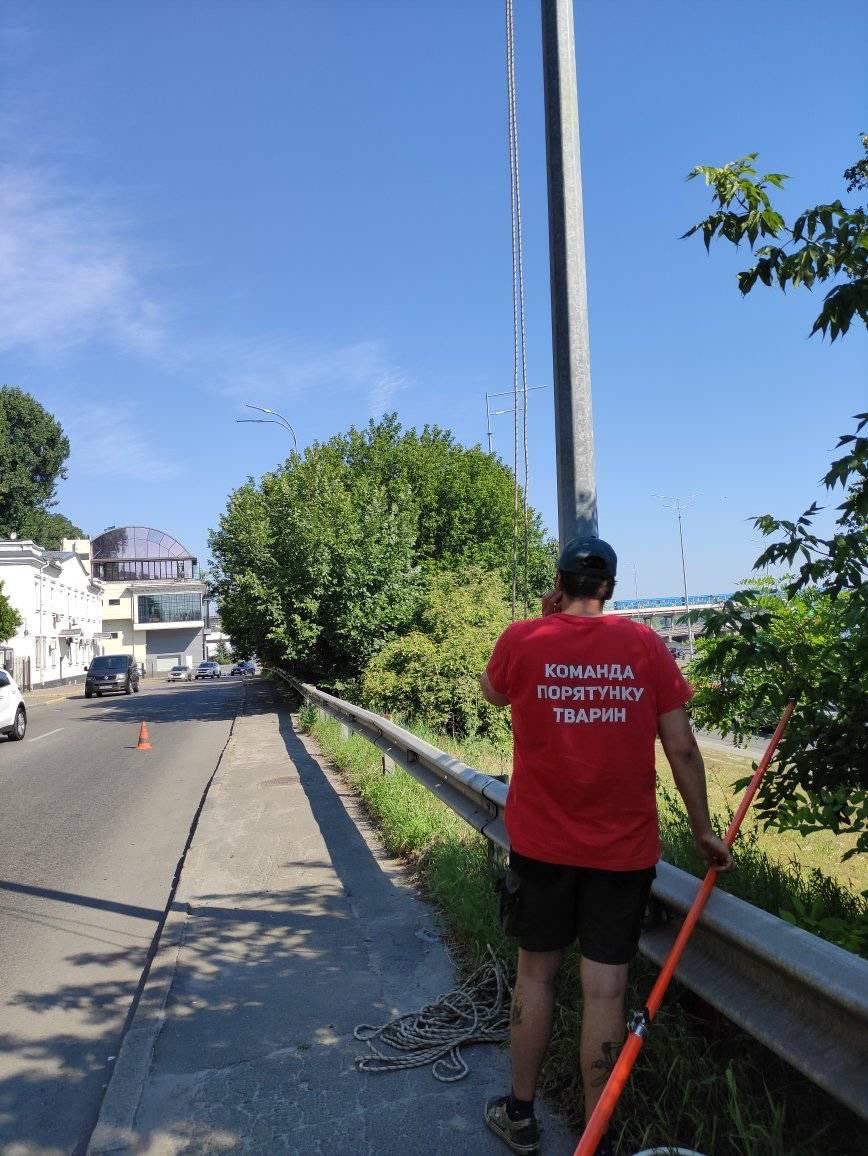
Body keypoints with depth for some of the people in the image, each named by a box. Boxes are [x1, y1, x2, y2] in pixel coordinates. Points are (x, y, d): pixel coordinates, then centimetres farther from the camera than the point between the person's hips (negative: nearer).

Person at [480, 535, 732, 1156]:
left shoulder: (522, 639, -7)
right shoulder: (644, 644, -5)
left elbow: (494, 692, 15)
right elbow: (682, 749, -4)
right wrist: (703, 831, 8)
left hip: (542, 843, 0)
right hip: (624, 846, 0)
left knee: (535, 972, 16)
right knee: (606, 986, 9)